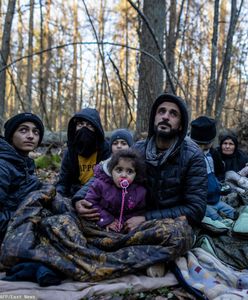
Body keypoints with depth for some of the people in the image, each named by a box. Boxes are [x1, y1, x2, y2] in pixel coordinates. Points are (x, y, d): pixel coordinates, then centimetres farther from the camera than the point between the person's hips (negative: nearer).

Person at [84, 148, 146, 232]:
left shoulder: (140, 191, -11)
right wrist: (106, 220, -16)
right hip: (101, 225, 0)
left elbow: (139, 211, -2)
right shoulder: (101, 184, -13)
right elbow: (90, 202, -11)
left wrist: (123, 220, -16)